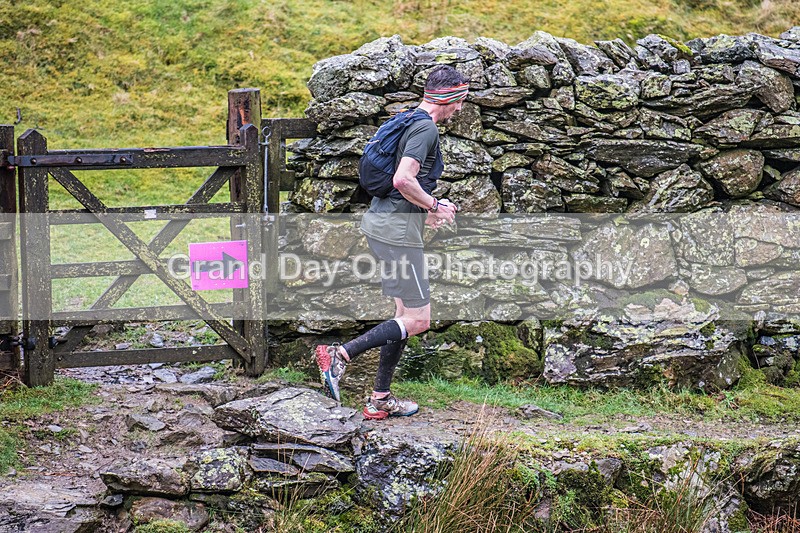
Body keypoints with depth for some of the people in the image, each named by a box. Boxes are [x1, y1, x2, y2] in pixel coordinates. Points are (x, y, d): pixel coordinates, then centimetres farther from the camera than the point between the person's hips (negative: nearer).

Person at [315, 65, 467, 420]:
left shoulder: (408, 122, 17)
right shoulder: (426, 128, -14)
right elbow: (403, 180, -26)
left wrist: (426, 210, 19)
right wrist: (434, 206, -11)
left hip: (379, 221, 10)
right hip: (397, 229, -10)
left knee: (407, 314, 15)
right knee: (417, 320, -5)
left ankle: (380, 400, 17)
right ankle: (340, 355, -11)